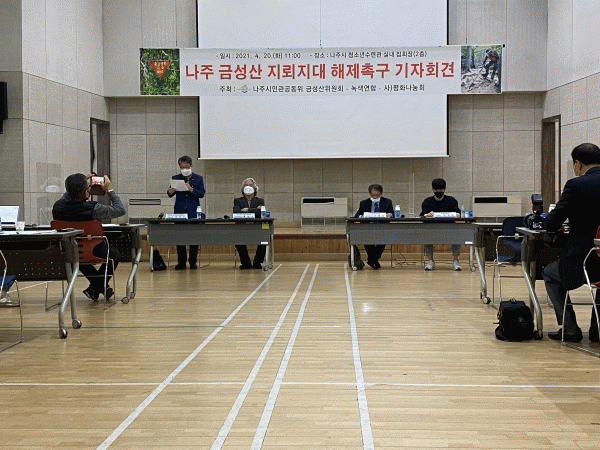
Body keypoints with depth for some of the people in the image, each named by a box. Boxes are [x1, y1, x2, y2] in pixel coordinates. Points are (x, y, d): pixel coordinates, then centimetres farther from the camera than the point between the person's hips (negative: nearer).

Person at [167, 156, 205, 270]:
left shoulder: (198, 178, 8)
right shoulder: (175, 178, 11)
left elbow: (201, 194, -2)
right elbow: (171, 194, 4)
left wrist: (191, 189, -19)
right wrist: (170, 192, -20)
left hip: (193, 212, -1)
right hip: (180, 211, 1)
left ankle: (193, 262, 8)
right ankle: (181, 262, 6)